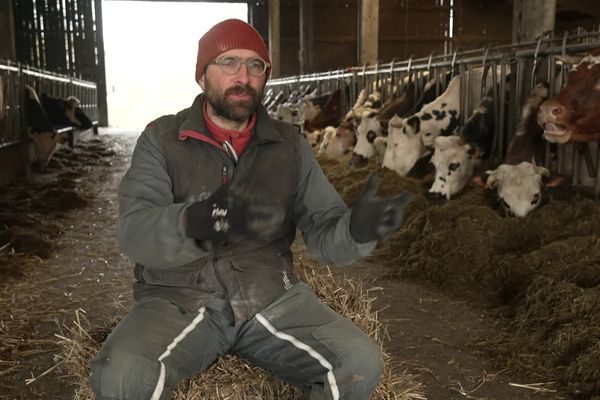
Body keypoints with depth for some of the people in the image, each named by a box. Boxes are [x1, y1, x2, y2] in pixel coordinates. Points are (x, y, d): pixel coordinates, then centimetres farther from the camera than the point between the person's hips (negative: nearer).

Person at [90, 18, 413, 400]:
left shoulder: (290, 145, 7)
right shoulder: (161, 139, 0)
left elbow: (323, 232, 1)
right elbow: (135, 232, -14)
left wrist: (356, 229, -24)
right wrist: (198, 220, -37)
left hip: (270, 297, 2)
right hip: (179, 298, -2)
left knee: (361, 364, -18)